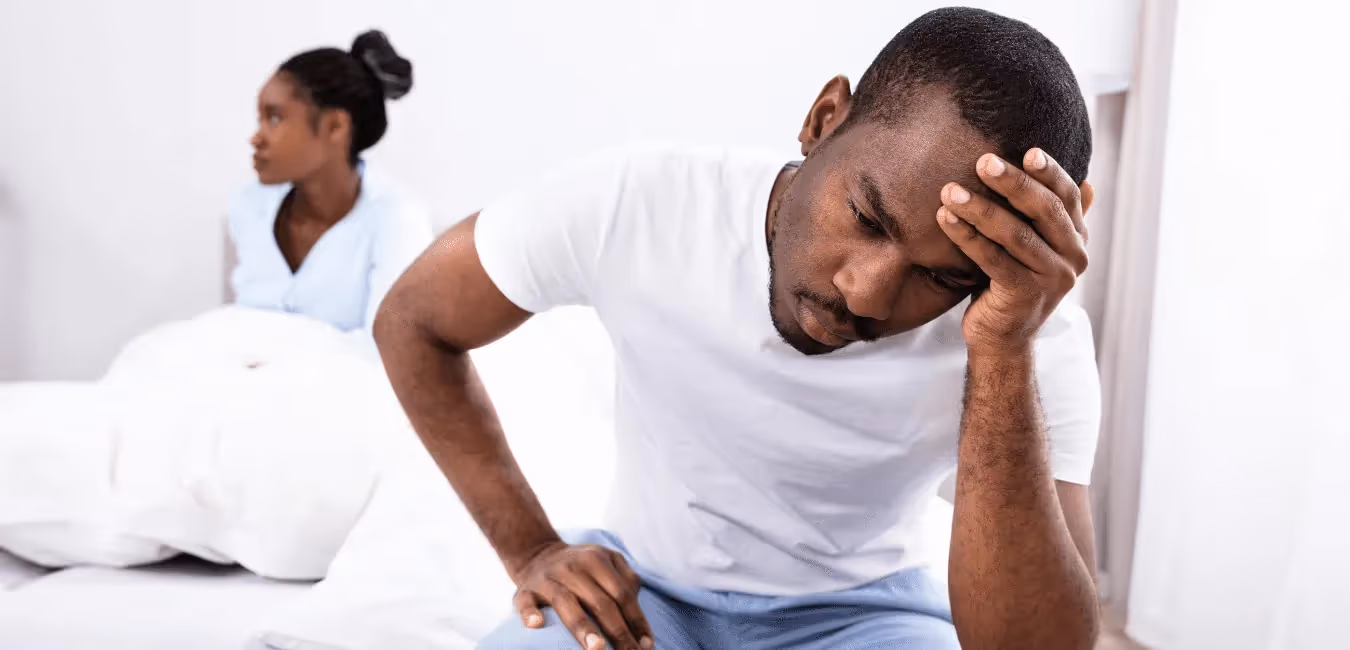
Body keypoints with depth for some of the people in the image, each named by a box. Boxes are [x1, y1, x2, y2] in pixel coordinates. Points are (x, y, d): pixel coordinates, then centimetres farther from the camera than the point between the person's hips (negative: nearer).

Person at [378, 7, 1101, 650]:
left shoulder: (1038, 342, -21)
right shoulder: (627, 208, -21)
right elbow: (413, 322, -6)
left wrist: (1005, 354, -39)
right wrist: (532, 551, -13)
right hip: (643, 586, 0)